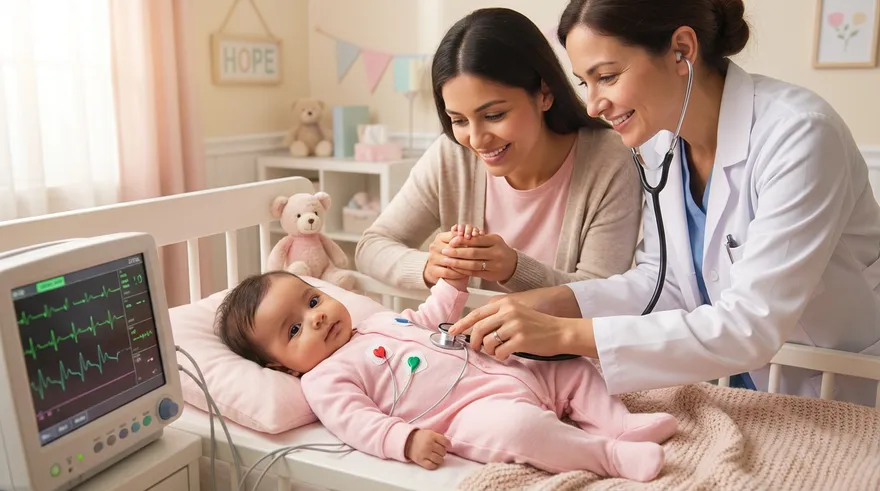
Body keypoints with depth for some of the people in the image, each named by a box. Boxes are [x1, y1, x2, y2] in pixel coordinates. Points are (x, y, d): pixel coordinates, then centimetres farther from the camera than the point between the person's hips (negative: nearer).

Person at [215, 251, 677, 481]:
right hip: (470, 413, -9)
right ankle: (610, 455, -23)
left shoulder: (379, 321, 21)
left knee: (575, 364, 13)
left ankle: (619, 422, 4)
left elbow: (430, 317, 35)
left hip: (509, 374, 9)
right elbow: (358, 422, -18)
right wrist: (407, 440, -34)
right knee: (517, 427, -38)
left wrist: (454, 277, 25)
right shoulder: (326, 378, -3)